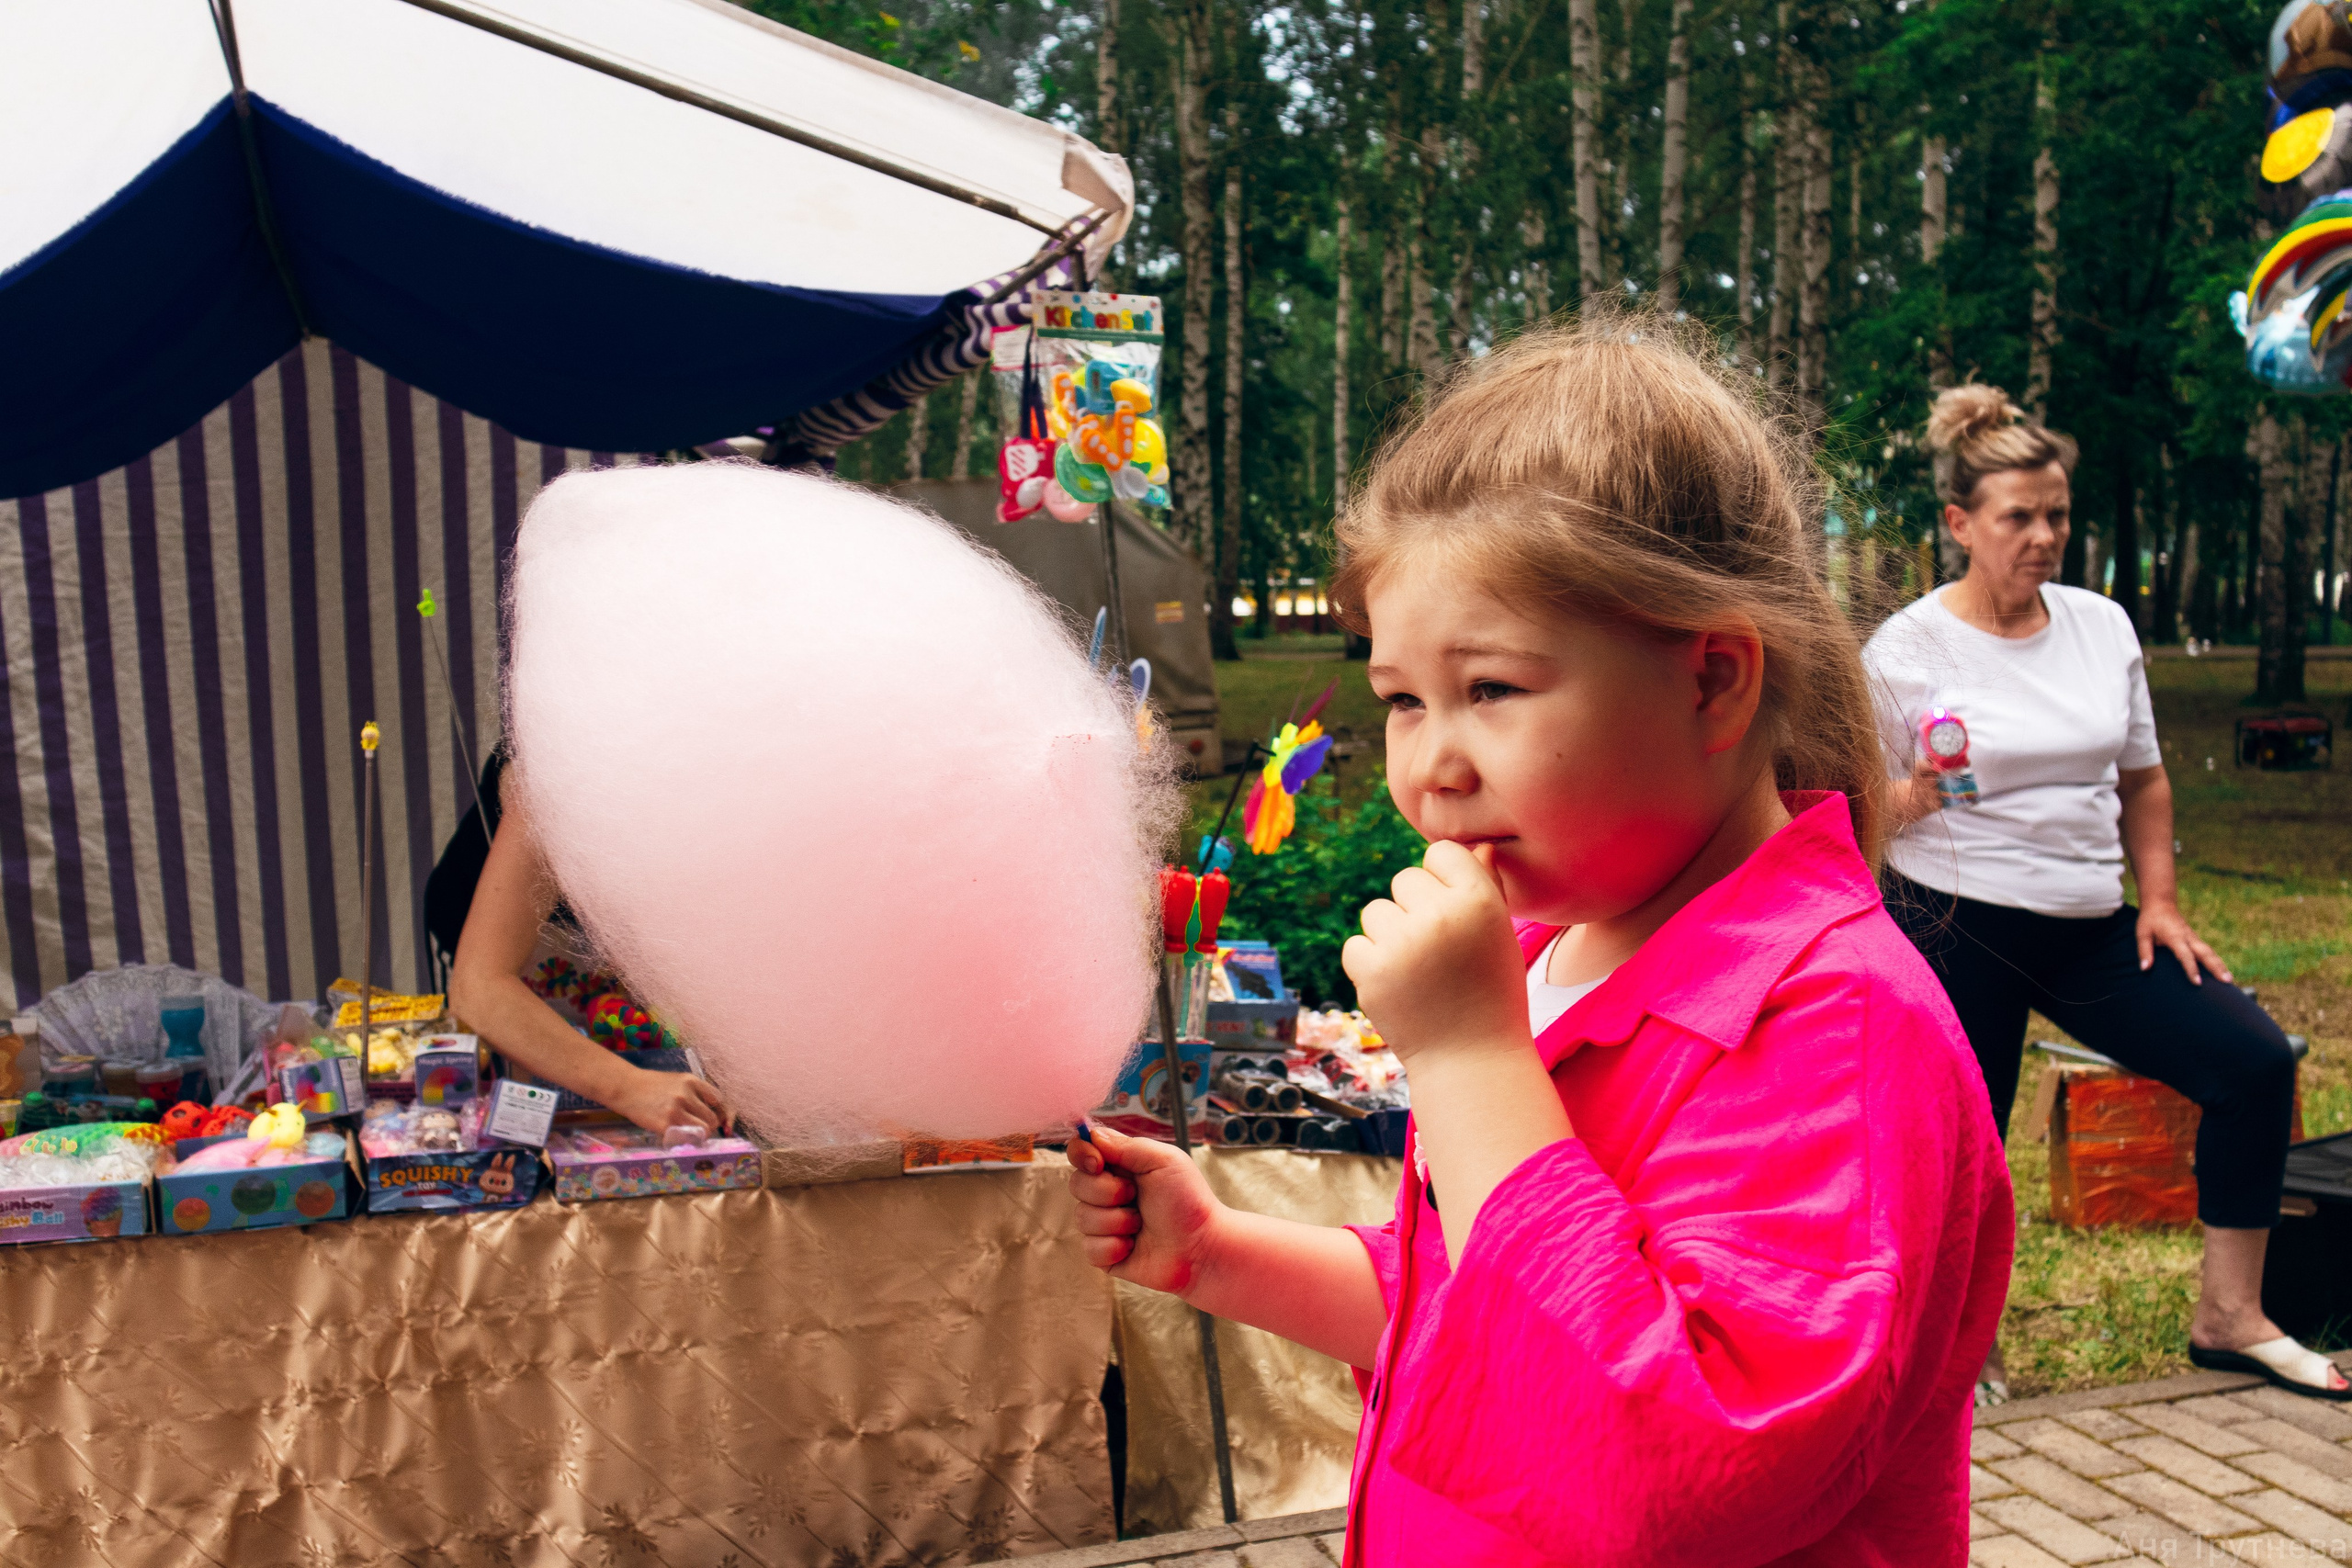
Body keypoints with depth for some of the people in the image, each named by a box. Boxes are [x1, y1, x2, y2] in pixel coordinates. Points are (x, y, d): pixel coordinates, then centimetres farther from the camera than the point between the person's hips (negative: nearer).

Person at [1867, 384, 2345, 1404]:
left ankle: (2227, 1317, 10)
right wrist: (1916, 796, -25)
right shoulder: (1906, 650, -7)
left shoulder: (2103, 625, 8)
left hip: (2090, 929, 5)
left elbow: (2141, 780, 17)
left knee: (2254, 1059, -4)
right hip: (1956, 930, -5)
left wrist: (2160, 900, 7)